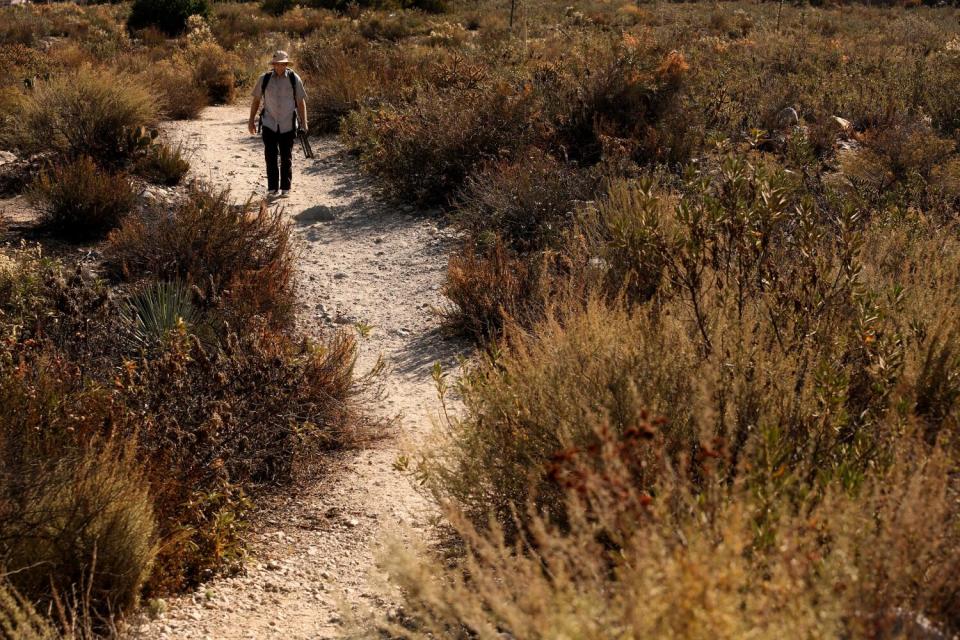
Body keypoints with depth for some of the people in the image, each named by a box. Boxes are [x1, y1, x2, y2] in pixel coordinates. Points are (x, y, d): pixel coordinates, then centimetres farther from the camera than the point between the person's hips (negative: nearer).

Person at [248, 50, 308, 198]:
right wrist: (251, 120, 9)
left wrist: (304, 123, 1)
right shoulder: (264, 79, 0)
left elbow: (301, 102, 3)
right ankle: (272, 188, 8)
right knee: (271, 157, 0)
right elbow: (256, 100, 9)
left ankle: (285, 188, 16)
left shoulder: (294, 79, -2)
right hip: (269, 125, 0)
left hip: (288, 125, 0)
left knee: (286, 158, 7)